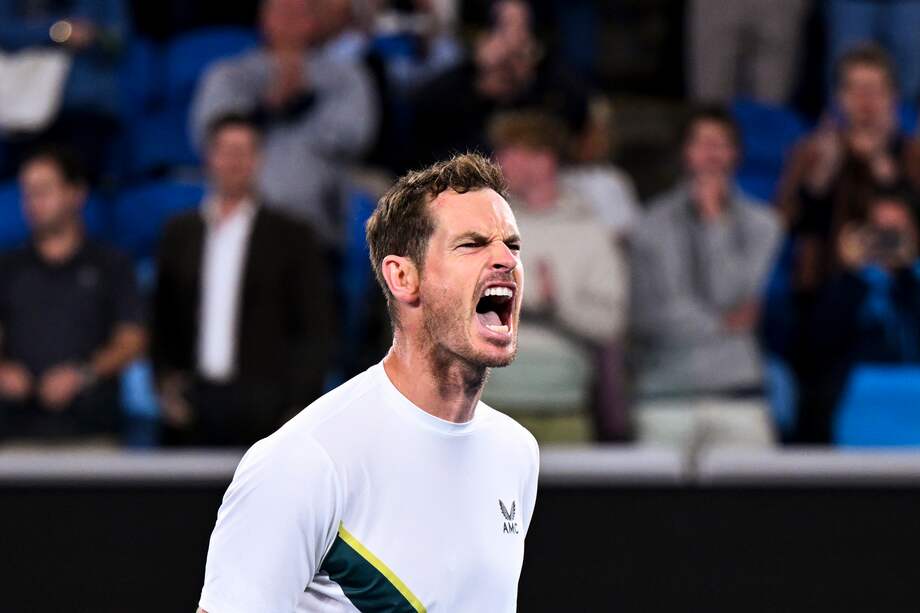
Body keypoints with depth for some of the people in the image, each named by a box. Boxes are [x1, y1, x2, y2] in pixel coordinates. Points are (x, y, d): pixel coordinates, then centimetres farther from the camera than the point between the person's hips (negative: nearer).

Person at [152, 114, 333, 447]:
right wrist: (166, 383, 3)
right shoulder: (179, 233, 13)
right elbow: (163, 321, 16)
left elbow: (315, 331, 2)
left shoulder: (291, 237, 4)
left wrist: (299, 409, -4)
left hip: (262, 404, -2)